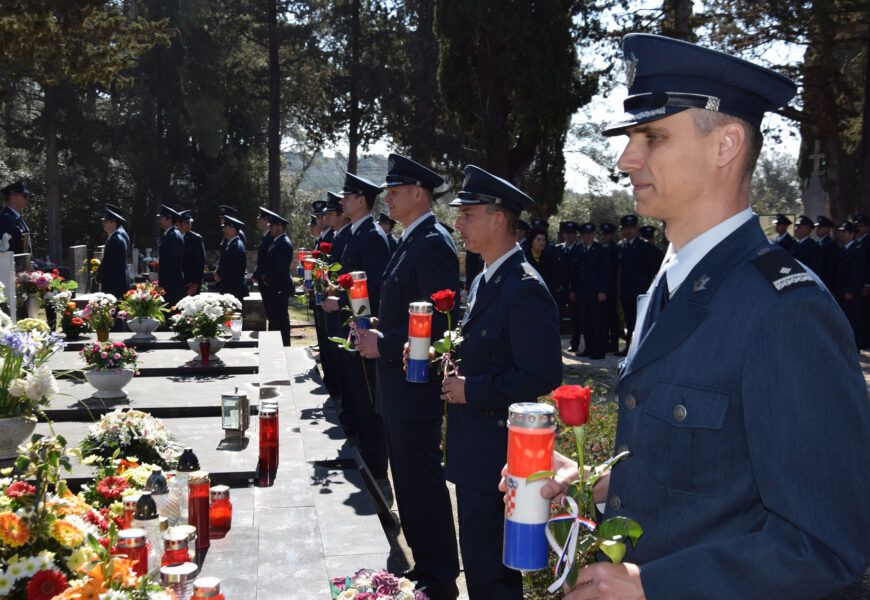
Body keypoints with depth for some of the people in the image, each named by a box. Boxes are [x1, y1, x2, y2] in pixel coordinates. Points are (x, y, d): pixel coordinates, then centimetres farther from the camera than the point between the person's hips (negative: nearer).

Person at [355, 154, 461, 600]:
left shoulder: (432, 244, -17)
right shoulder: (412, 241, 14)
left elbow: (440, 320, -24)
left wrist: (385, 343, -19)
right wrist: (378, 330, 8)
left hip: (415, 386, -10)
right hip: (399, 386, 10)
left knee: (423, 483, -1)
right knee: (410, 482, 18)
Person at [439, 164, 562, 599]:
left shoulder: (525, 289, -20)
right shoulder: (484, 281, 11)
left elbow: (541, 377, -24)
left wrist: (471, 391, -19)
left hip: (496, 452, -10)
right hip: (474, 449, 10)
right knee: (478, 554, 22)